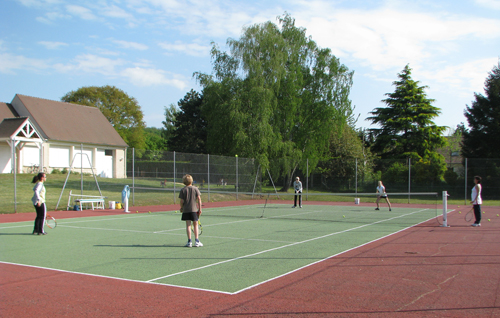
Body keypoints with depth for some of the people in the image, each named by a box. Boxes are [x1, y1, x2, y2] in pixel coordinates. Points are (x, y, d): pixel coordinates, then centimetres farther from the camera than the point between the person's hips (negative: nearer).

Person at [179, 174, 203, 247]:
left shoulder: (183, 190, -1)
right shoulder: (195, 189, 0)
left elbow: (182, 201, -5)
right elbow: (199, 199, -4)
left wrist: (181, 208, 11)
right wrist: (200, 208, 1)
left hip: (186, 210, 0)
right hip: (194, 209, 0)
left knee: (188, 225, 3)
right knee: (195, 225, 8)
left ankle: (189, 242, 0)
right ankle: (197, 241, 6)